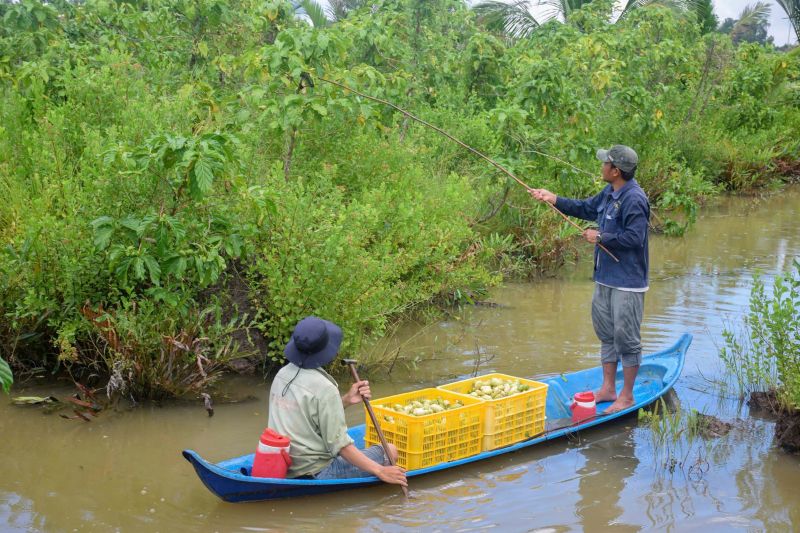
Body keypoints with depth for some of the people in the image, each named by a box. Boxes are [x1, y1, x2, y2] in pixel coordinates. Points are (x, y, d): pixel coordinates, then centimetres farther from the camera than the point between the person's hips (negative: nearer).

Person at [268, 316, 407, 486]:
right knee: (390, 451, 0)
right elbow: (339, 443, -19)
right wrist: (379, 471, -17)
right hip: (315, 475, -8)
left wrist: (346, 401, 5)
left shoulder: (282, 374, 3)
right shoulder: (324, 389, -21)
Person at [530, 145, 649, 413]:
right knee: (606, 334, 17)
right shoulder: (609, 193, 9)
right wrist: (554, 199, 19)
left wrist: (601, 237, -16)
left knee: (626, 338, 0)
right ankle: (608, 389, 28)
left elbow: (634, 238, -26)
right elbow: (586, 208, 24)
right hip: (605, 278, 10)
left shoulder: (634, 200, -21)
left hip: (627, 283, -10)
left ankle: (627, 396, 11)